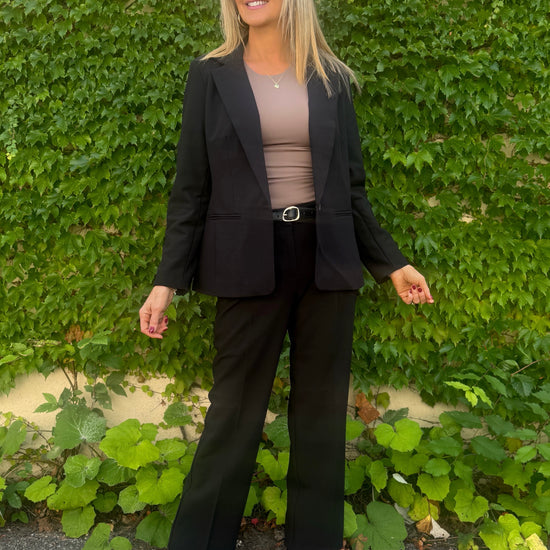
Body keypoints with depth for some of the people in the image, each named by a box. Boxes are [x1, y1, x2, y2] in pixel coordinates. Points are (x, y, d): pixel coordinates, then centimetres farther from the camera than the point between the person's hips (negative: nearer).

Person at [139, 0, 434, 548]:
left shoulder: (330, 79, 9)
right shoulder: (210, 75, 5)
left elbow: (351, 187, 12)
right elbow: (191, 187, 3)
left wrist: (391, 262, 10)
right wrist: (167, 279, -3)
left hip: (326, 261, 2)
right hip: (250, 263, -2)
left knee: (321, 407, 10)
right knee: (235, 409, 4)